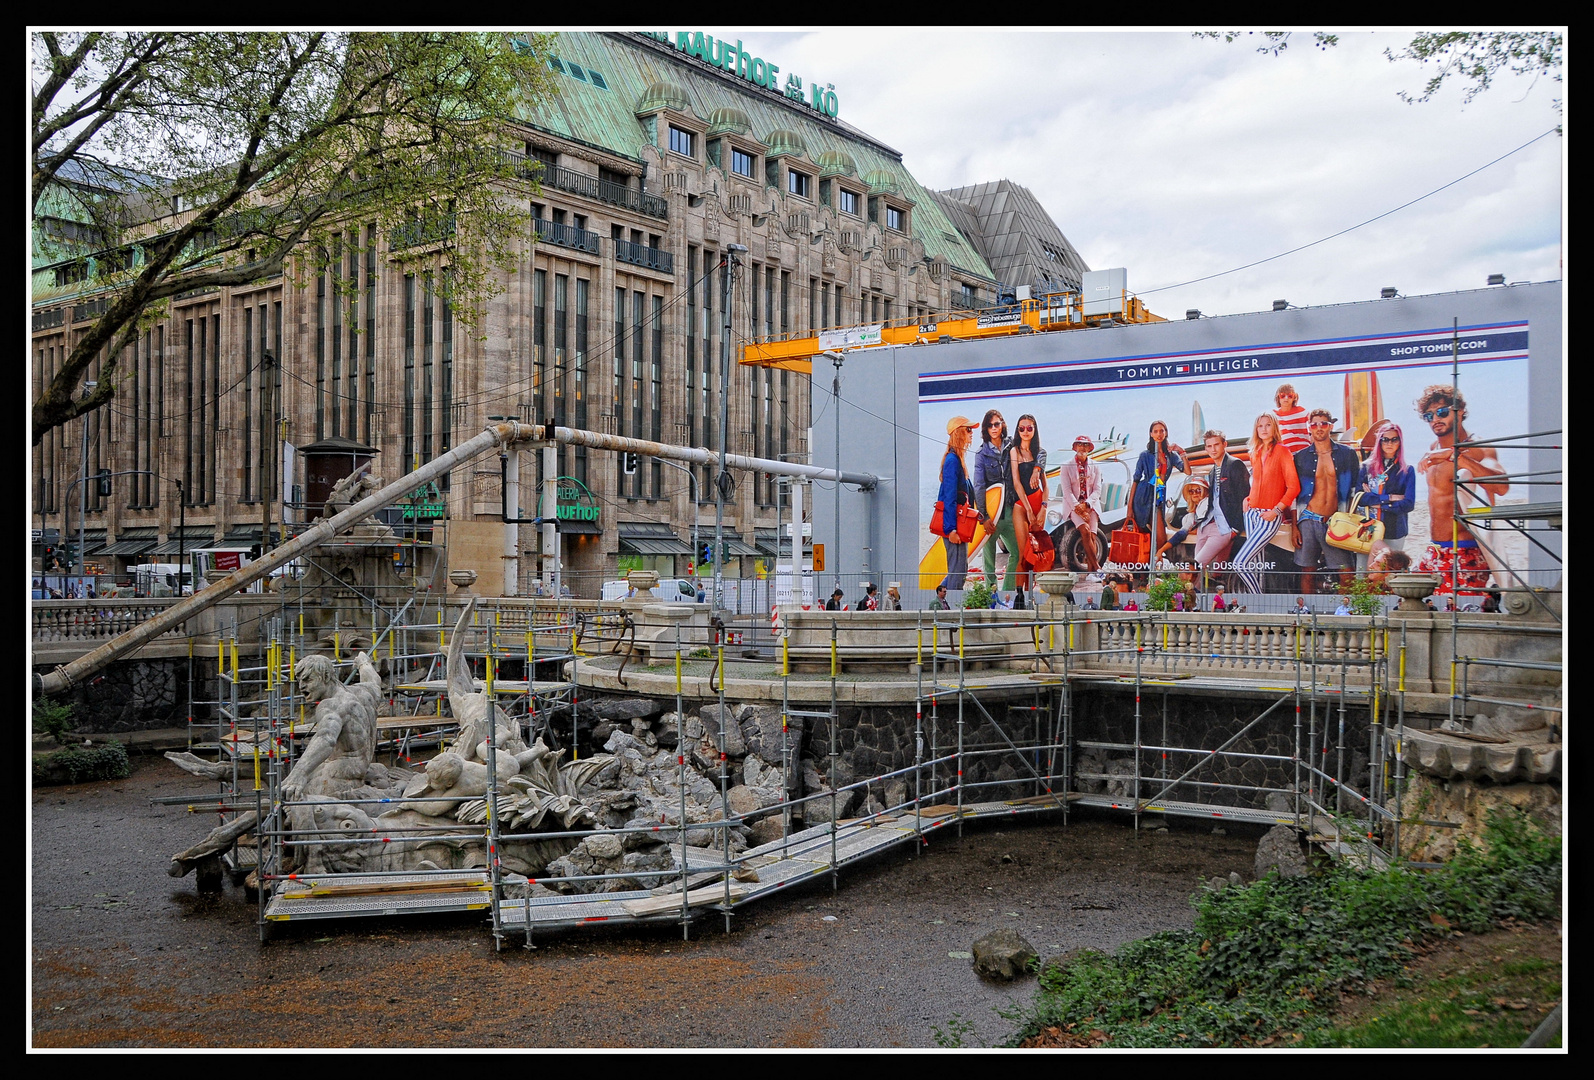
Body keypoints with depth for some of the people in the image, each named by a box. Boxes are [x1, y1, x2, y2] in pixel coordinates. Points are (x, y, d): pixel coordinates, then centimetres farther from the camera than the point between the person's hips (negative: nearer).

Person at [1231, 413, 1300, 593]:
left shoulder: (1281, 451, -7)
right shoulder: (1255, 454, 14)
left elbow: (1293, 487, -11)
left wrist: (1276, 510, -15)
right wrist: (1248, 498, 10)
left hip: (1269, 516, -7)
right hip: (1252, 513, 7)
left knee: (1240, 563, -16)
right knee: (1254, 564, 6)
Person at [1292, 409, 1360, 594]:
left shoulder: (1347, 454, 8)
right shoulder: (1301, 457, 8)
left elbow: (1355, 491, 9)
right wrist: (1294, 527, 2)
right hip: (1309, 521, 0)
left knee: (1348, 574, -8)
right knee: (1307, 572, 1)